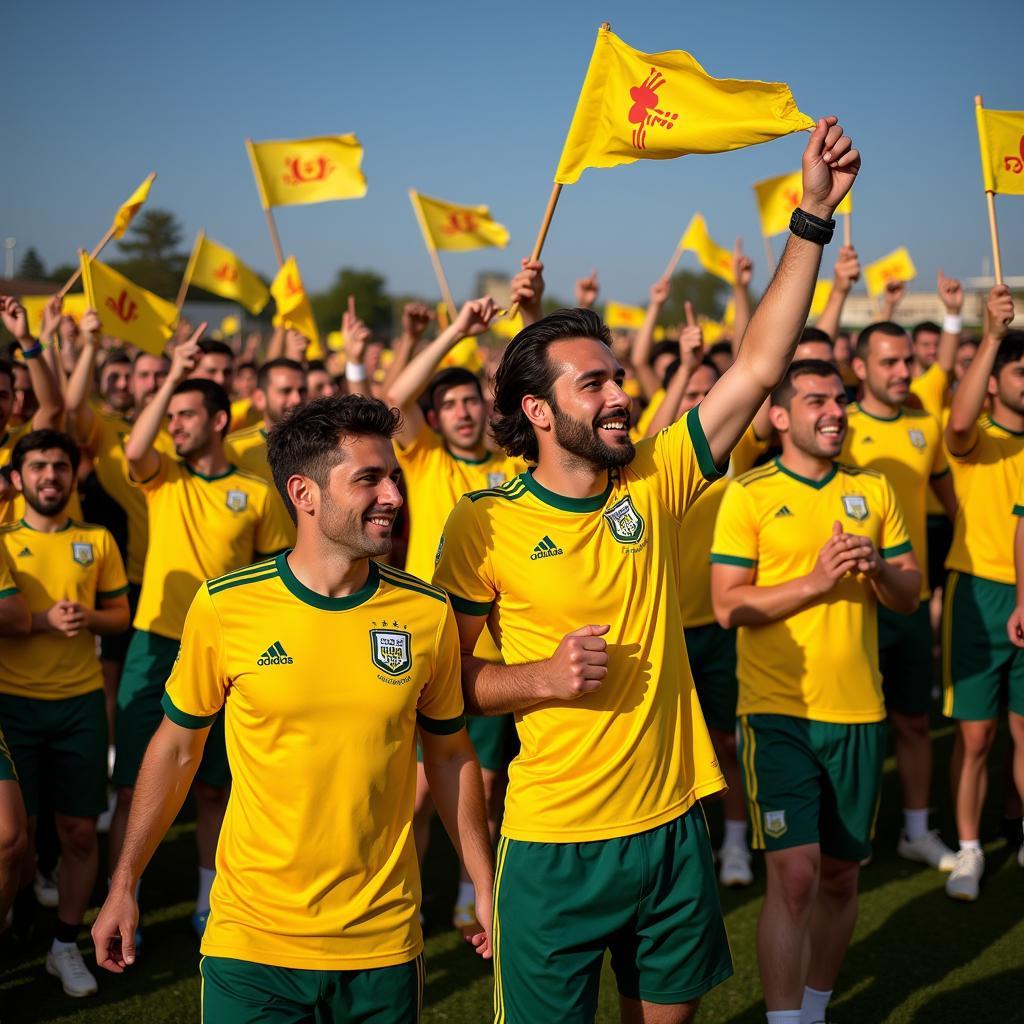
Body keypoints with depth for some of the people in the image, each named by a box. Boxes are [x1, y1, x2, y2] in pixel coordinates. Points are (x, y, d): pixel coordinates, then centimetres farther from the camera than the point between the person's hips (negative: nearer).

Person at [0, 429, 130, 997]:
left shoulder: (98, 541, 7)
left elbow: (121, 613, 11)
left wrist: (90, 618, -9)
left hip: (81, 701, 2)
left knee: (80, 831, 5)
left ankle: (66, 945, 19)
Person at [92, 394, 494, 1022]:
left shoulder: (427, 612, -4)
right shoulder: (225, 606, -8)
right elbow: (177, 747, 4)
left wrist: (487, 888, 8)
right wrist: (124, 886, 7)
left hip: (384, 943, 2)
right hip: (253, 941, -1)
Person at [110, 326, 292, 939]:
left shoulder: (256, 495, 3)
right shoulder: (163, 478, 5)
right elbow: (134, 451, -17)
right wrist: (173, 376, -19)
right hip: (157, 645, 0)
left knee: (214, 788, 9)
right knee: (134, 785, -1)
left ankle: (208, 906, 23)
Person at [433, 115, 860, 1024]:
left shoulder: (654, 483, -1)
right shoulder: (484, 524, -10)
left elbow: (760, 368, -5)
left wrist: (815, 216, -9)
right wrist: (539, 678, -21)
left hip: (672, 823, 4)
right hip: (555, 844, -3)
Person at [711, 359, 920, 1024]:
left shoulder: (874, 490, 9)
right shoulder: (749, 495, -4)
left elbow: (910, 595, 10)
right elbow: (729, 606, -9)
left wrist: (878, 569, -12)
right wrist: (816, 580, -19)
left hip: (860, 713, 4)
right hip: (779, 710, -4)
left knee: (841, 875, 13)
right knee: (794, 873, -13)